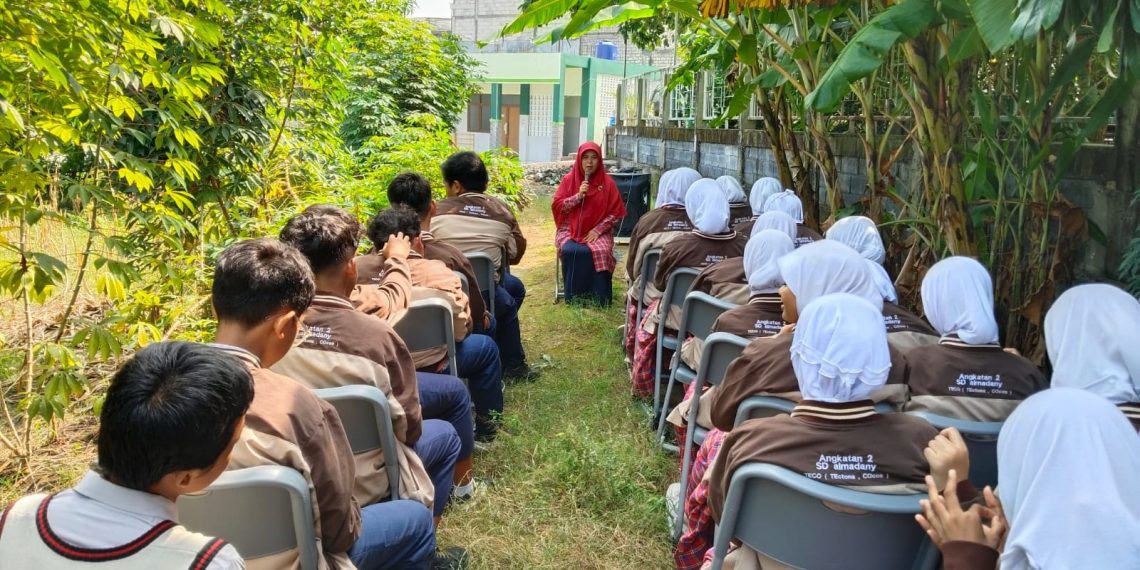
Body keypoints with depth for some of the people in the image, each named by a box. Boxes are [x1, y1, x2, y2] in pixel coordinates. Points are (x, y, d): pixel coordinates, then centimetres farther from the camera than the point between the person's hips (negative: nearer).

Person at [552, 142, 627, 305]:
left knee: (600, 251, -32)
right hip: (570, 229, 1)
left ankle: (599, 299, -19)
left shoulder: (607, 183, 0)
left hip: (598, 231, 0)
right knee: (570, 251, -31)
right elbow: (556, 206, -2)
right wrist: (578, 196, -16)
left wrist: (598, 230, -11)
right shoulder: (569, 179, 2)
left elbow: (616, 213, 0)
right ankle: (573, 297, -18)